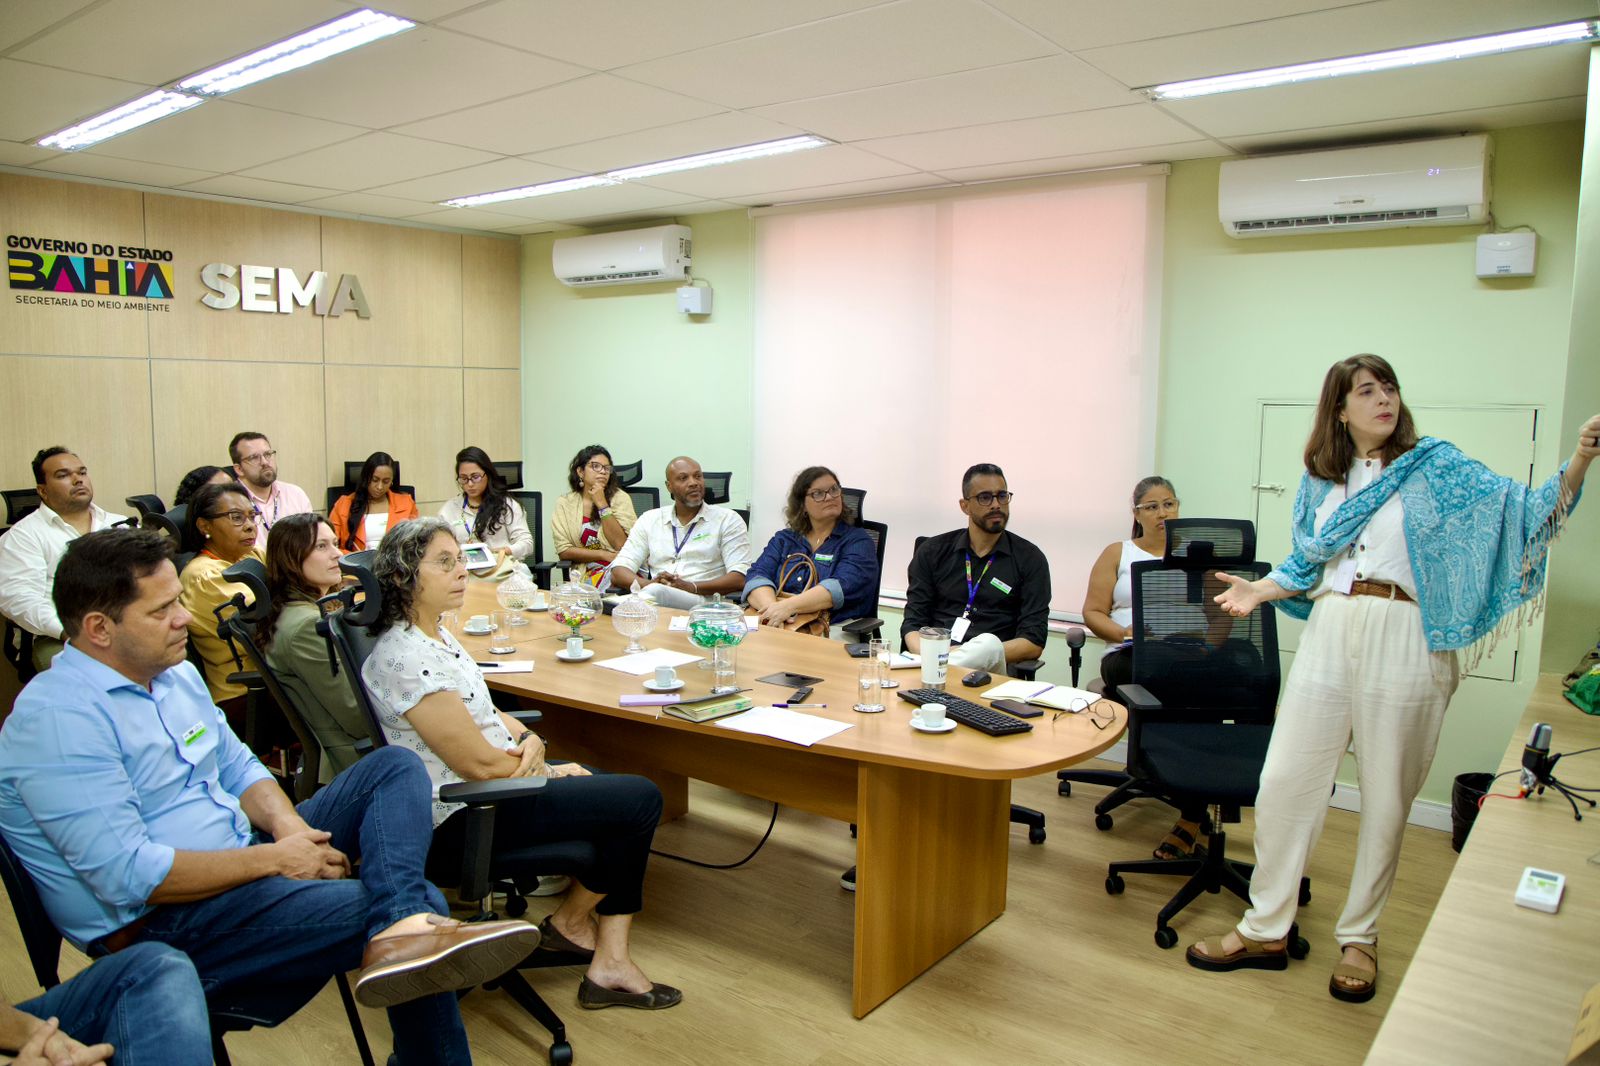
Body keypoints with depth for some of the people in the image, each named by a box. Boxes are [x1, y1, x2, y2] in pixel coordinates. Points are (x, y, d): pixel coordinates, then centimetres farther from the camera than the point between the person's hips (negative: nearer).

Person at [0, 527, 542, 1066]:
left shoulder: (175, 673, 10)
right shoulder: (56, 718, -19)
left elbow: (237, 767, 16)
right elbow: (129, 876, -25)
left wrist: (289, 825, -6)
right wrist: (273, 859, -18)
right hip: (161, 922, -10)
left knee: (394, 767, -10)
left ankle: (404, 925, -28)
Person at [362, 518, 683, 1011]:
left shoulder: (435, 634, 7)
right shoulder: (406, 658, -24)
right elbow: (479, 762, -23)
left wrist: (529, 740, -7)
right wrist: (549, 770, -6)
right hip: (462, 818, -10)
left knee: (635, 796, 5)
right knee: (640, 800, -11)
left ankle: (610, 963, 6)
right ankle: (569, 922, 14)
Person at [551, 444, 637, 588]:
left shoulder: (620, 498, 3)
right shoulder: (564, 503, 7)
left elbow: (621, 545, -8)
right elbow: (563, 550, 0)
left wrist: (602, 504, -9)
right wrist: (604, 555, -10)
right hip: (586, 573, 0)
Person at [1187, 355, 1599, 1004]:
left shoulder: (1435, 466, 3)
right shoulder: (1321, 480, 13)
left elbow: (1525, 511, -6)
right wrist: (1260, 590, 5)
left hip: (1404, 641, -3)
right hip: (1329, 635, 3)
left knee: (1386, 796, 5)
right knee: (1284, 781, 1)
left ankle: (1359, 938, 22)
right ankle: (1266, 930, 14)